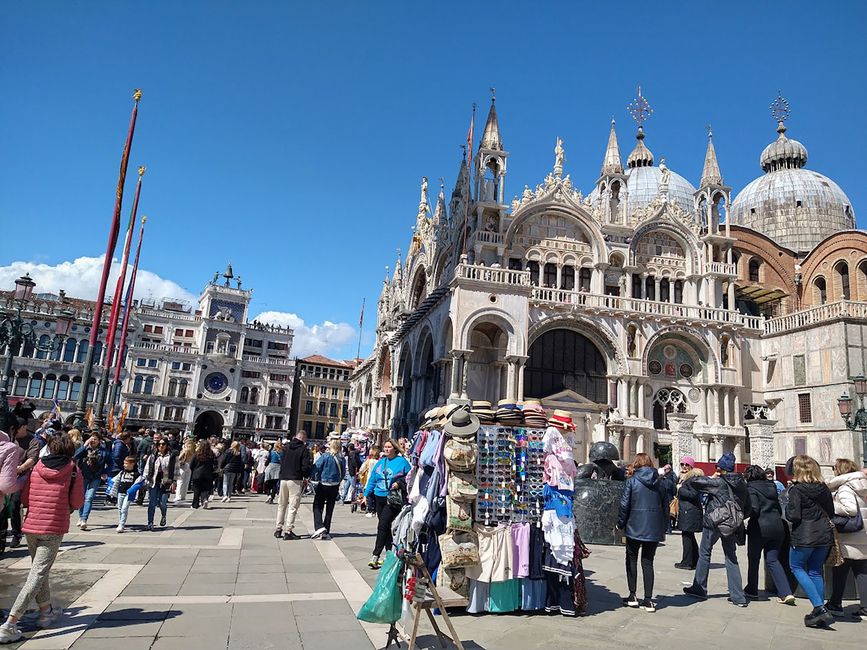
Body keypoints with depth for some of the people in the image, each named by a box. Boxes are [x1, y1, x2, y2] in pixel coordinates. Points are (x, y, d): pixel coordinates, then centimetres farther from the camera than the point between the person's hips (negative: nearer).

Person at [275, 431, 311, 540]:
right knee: (293, 506, -1)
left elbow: (281, 462, 15)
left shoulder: (286, 448, 9)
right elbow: (306, 466, -11)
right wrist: (305, 477, 3)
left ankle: (279, 529, 20)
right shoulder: (303, 449, -8)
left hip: (283, 479, 6)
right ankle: (288, 531, -2)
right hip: (296, 480, -5)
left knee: (281, 505, 16)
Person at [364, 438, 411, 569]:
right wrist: (367, 494, 13)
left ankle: (375, 556, -8)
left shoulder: (402, 462, -4)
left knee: (383, 526, -12)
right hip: (379, 498, 6)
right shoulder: (380, 462, 13)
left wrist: (399, 483, -17)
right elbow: (372, 479, 16)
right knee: (385, 527, 11)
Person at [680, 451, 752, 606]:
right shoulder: (741, 484, 4)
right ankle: (737, 596, 8)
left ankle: (699, 588, 18)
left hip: (714, 522, -5)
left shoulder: (718, 482, -13)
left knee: (704, 553, 10)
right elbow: (747, 508, 10)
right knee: (731, 557, 12)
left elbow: (694, 482, -15)